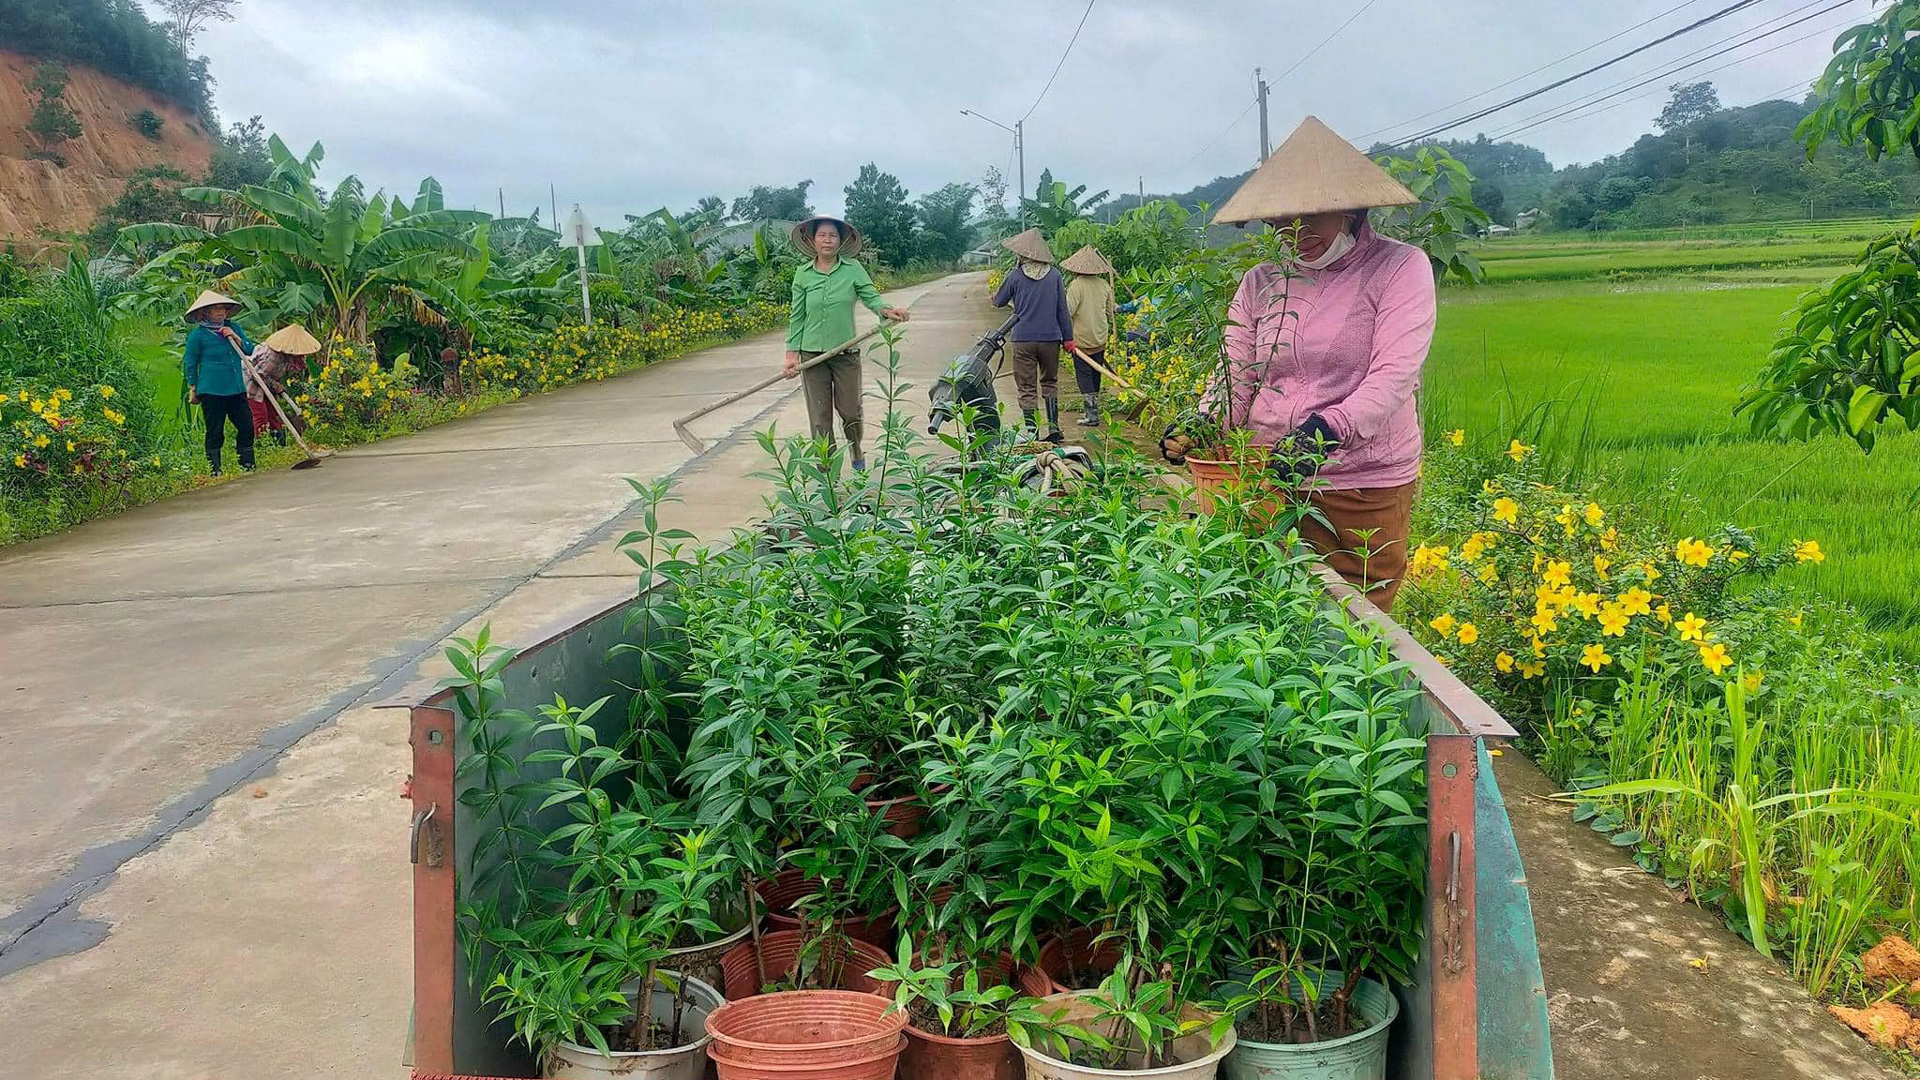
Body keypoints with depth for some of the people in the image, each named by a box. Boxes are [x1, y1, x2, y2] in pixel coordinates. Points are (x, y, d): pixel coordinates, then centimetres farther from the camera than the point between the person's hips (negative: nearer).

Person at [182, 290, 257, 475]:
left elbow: (250, 350, 7)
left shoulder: (233, 328, 11)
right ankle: (215, 471, 10)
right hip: (211, 391, -5)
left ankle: (248, 466, 17)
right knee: (215, 432, 1)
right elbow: (190, 364, 1)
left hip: (237, 389, 5)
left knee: (246, 427, 5)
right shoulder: (197, 334, -5)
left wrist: (236, 338, -9)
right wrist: (193, 389, 2)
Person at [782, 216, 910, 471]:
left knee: (850, 411, 8)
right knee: (819, 418, 3)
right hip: (812, 353, 1)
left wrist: (886, 310, -31)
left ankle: (857, 455, 37)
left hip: (846, 352, -1)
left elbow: (870, 296, -9)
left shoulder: (853, 269, -1)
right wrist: (792, 352, -2)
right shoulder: (803, 274, 2)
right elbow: (797, 316, 4)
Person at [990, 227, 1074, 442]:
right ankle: (1054, 427, 9)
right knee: (1050, 382, 16)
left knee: (1027, 388, 3)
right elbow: (1062, 308, 4)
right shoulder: (1054, 275, 1)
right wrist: (1068, 337, 10)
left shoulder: (1016, 275, -5)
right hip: (1050, 338, 2)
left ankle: (1031, 431, 3)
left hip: (1023, 339, -2)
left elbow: (999, 301, 9)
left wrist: (994, 298, 33)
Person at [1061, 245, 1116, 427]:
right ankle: (1093, 408, 29)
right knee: (1096, 373, 18)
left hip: (1082, 339, -6)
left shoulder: (1077, 285, -15)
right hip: (1101, 338, 6)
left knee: (1084, 375, -1)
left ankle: (1091, 415, -6)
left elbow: (1068, 311, -20)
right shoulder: (1105, 285, 2)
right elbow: (1110, 312, 12)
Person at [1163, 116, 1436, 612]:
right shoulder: (1260, 283, 9)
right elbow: (1236, 380, 7)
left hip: (1366, 485, -3)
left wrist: (1329, 428, -32)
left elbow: (1395, 376, -16)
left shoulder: (1400, 267, -4)